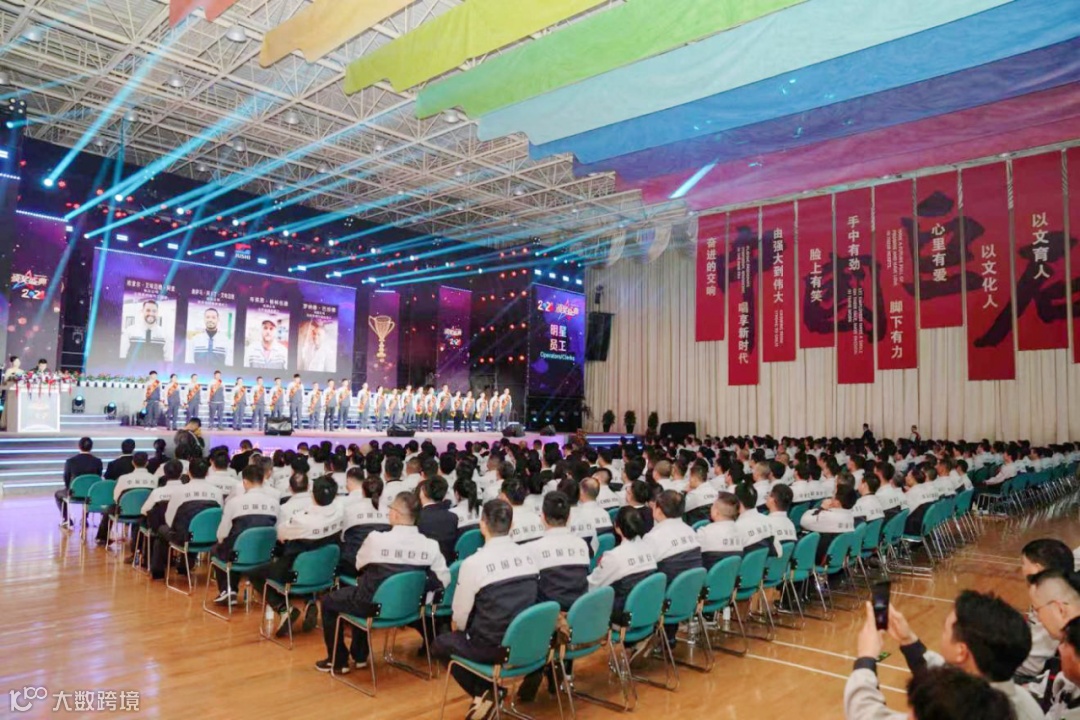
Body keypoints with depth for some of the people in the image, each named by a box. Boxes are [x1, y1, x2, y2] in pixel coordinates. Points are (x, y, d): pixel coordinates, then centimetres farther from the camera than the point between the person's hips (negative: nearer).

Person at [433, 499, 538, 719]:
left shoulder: (473, 563, -20)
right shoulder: (528, 554, -3)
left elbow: (460, 616, -9)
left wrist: (460, 628, 16)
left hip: (492, 647, -5)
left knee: (442, 643, 22)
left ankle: (484, 693, 13)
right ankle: (488, 691, 18)